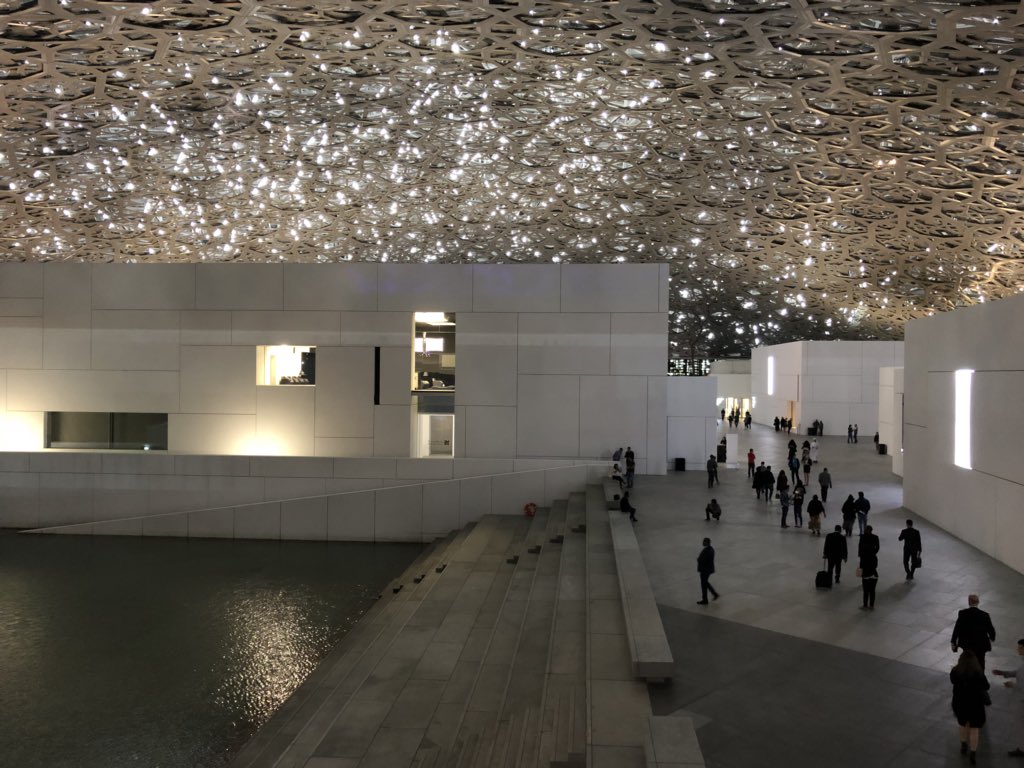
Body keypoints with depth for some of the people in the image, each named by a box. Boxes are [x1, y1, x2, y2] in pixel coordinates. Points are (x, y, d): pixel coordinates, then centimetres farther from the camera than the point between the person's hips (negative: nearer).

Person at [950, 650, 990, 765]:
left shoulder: (955, 672, -17)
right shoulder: (978, 673, -23)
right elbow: (986, 687, -5)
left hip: (960, 703, 2)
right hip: (975, 704, -2)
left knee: (963, 724, 27)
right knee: (974, 729, 13)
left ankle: (964, 746, 41)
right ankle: (973, 755, 15)